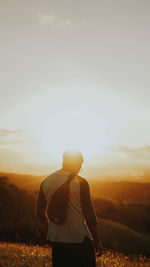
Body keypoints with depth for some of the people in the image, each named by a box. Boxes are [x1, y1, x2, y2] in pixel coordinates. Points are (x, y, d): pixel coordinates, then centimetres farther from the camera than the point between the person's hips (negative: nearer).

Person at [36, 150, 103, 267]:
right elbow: (90, 216, -11)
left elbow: (40, 214, 9)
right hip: (79, 239, -5)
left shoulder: (45, 182, 2)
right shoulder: (80, 183, -12)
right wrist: (97, 241, 1)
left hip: (56, 240, 5)